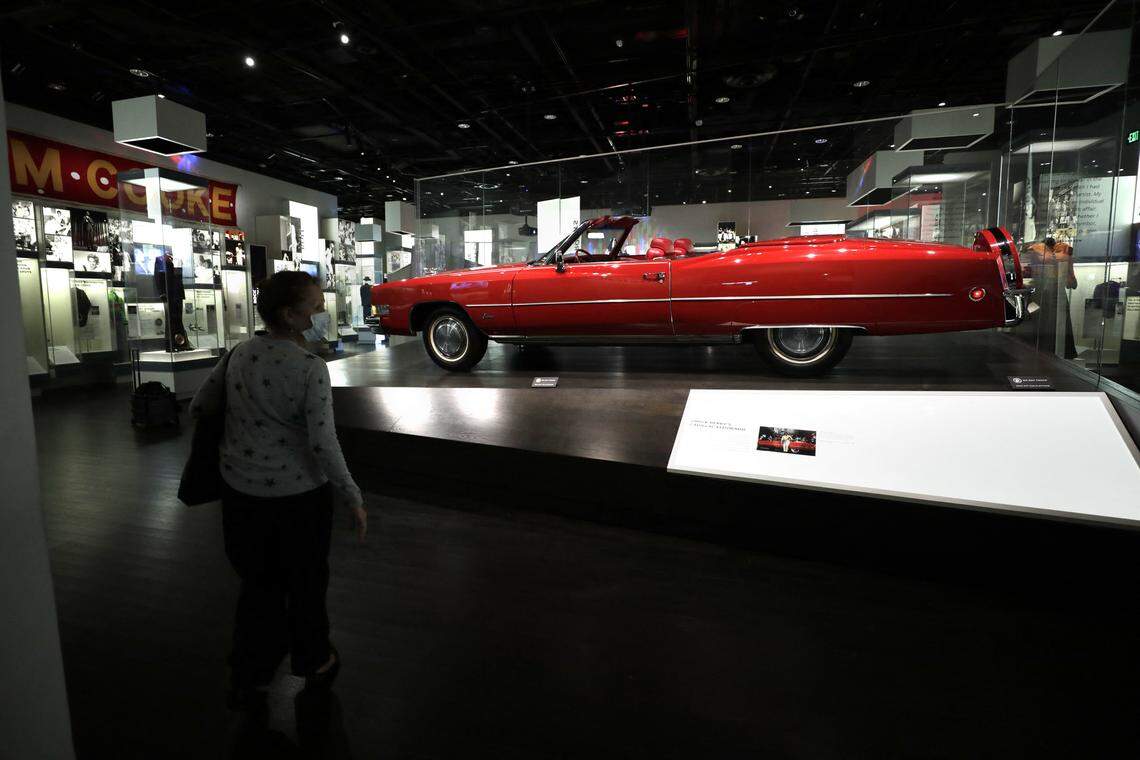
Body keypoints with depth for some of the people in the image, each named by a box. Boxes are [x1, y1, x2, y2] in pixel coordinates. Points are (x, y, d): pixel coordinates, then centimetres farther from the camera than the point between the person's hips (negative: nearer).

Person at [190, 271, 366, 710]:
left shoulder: (239, 355, -2)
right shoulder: (310, 369, -21)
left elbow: (198, 408, 10)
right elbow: (323, 447, -22)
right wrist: (353, 500, -13)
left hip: (242, 492, 5)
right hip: (299, 493, -5)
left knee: (258, 583, 21)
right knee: (305, 583, 17)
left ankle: (247, 680, 32)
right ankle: (314, 664, 39)